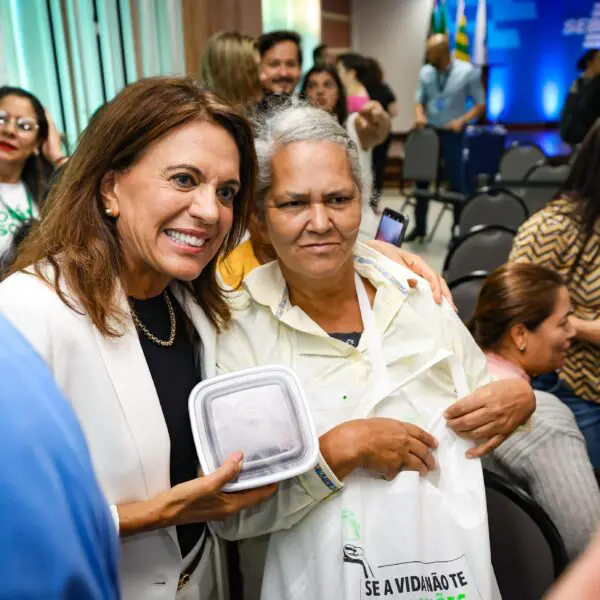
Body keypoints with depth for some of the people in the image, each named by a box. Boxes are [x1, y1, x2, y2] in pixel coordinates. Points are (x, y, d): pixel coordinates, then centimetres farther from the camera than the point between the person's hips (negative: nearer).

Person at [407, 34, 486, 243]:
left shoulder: (468, 72, -9)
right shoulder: (425, 72, 0)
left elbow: (480, 104, -5)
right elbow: (420, 101, 8)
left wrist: (462, 120, -21)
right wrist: (420, 116, -15)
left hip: (452, 134, -3)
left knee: (455, 180, 2)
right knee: (422, 178, 6)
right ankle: (419, 226, 19)